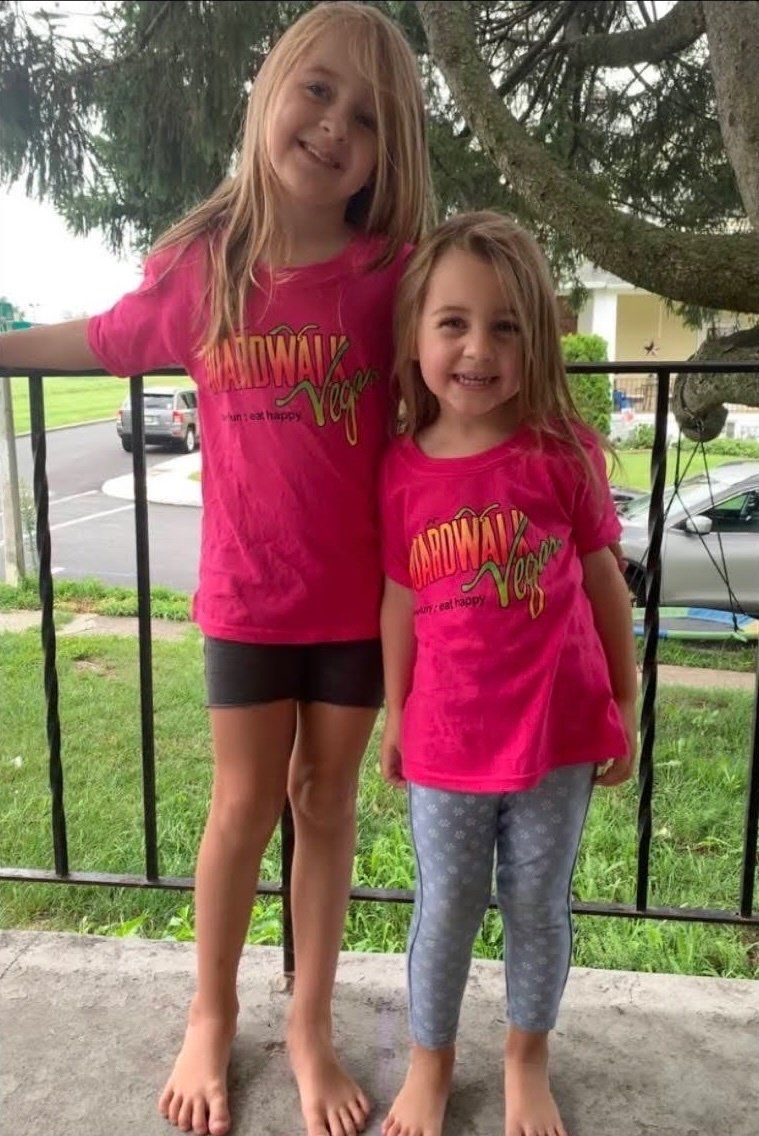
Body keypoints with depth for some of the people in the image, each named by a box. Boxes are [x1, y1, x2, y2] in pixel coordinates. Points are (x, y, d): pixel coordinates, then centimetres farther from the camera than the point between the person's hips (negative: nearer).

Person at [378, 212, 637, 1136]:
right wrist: (394, 718, 9)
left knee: (539, 906, 17)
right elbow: (401, 602, 3)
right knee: (445, 910, 15)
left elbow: (605, 585, -1)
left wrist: (624, 707, 3)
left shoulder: (566, 455, -10)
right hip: (448, 741, 1)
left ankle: (528, 1061, 43)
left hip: (559, 731, 0)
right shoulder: (401, 472, -6)